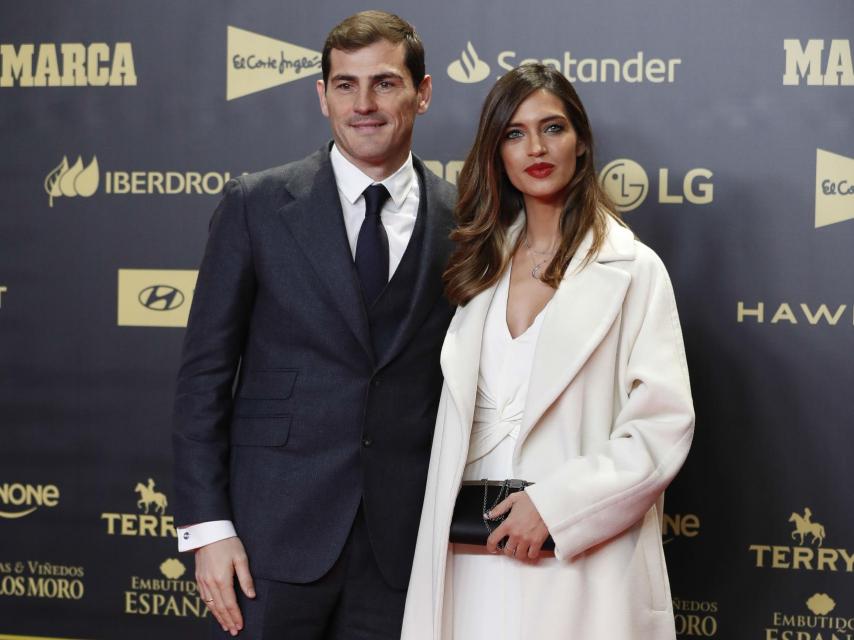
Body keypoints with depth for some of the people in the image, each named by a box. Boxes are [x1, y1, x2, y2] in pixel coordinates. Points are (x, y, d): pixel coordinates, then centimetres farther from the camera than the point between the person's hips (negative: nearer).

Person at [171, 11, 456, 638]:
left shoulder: (461, 221, 2)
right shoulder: (257, 204, -1)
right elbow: (205, 372, -1)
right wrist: (206, 527, -7)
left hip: (404, 538, 1)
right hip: (276, 530, -1)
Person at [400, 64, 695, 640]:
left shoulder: (631, 269, -4)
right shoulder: (483, 266, 12)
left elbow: (664, 428, -10)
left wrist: (554, 504, -17)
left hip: (579, 566, -4)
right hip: (470, 554, 4)